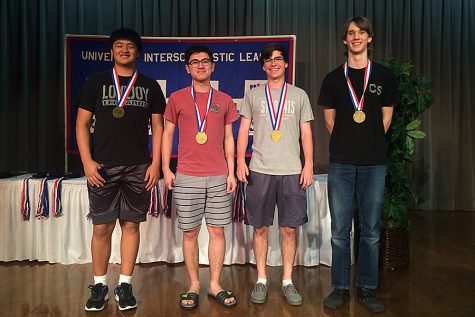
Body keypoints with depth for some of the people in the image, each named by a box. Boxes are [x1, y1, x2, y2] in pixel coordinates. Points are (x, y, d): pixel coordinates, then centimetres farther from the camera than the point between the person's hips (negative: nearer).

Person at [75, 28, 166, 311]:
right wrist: (87, 161, -6)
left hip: (138, 168, 1)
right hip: (103, 167, 0)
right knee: (102, 227, 3)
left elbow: (158, 126, 7)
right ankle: (100, 285, 19)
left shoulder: (150, 86, 9)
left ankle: (125, 285, 18)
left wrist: (155, 164, -1)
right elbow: (82, 124, 4)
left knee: (131, 224, 5)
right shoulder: (96, 83, 7)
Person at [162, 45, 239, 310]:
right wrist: (166, 170, -1)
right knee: (190, 232, 5)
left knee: (217, 230, 5)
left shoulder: (224, 100, 9)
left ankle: (215, 285, 19)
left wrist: (231, 172, 4)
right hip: (187, 177, -1)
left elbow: (228, 138, 10)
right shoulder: (177, 98, 5)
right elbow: (167, 134, 7)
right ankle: (194, 286, 19)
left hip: (219, 177, 1)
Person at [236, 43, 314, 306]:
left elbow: (306, 133, 9)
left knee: (290, 228, 3)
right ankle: (261, 280, 18)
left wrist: (308, 165, 0)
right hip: (259, 170, 0)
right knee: (260, 227, 4)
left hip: (292, 171, 0)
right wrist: (240, 161, -4)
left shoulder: (299, 95, 11)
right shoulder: (252, 96, 11)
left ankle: (287, 282, 17)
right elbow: (243, 130, 8)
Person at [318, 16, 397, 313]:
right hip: (341, 163, 0)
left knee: (371, 230, 6)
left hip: (374, 163, 0)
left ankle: (367, 288, 19)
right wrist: (347, 144, 10)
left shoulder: (385, 76, 8)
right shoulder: (333, 78, 8)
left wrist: (369, 143, 10)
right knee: (340, 230, 4)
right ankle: (340, 287, 16)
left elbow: (385, 118, 12)